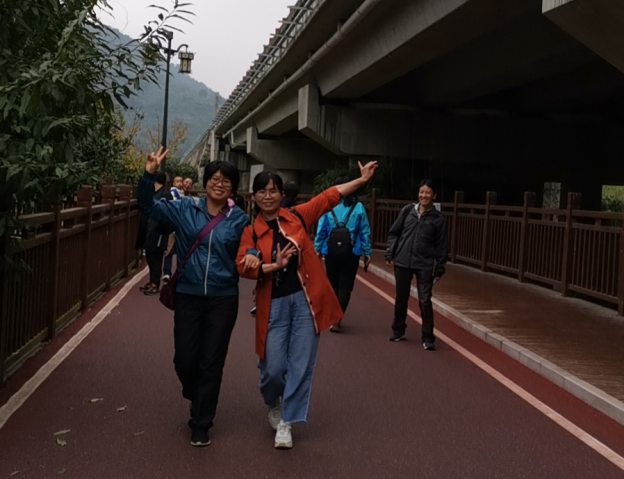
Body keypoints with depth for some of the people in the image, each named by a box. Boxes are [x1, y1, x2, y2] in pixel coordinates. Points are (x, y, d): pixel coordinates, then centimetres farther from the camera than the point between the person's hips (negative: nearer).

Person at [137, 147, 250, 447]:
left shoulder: (239, 219, -1)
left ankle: (201, 425, 19)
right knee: (185, 359, 5)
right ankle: (198, 397, 40)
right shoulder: (184, 209, -1)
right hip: (188, 297, 1)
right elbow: (147, 206, -2)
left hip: (223, 300, -1)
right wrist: (149, 174, -17)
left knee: (211, 363, 5)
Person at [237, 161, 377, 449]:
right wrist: (275, 265, -22)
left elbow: (330, 196, 4)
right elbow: (242, 267, -11)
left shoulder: (297, 216, 4)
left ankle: (286, 422, 15)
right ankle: (274, 405, 33)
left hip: (305, 299, 1)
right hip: (274, 304, -1)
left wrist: (361, 180, 1)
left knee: (301, 364, 1)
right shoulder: (251, 231, 0)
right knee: (273, 367, 0)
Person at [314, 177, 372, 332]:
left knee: (333, 284, 16)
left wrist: (317, 249, 4)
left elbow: (321, 230, -4)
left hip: (331, 251, 1)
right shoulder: (358, 207, -3)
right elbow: (364, 232, -2)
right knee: (345, 285, 5)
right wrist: (367, 253, 4)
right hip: (351, 252, -1)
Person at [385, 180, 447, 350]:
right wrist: (390, 254, -1)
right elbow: (394, 233, 7)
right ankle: (398, 331, 30)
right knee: (401, 298, 13)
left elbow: (441, 246, 1)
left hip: (424, 265, -2)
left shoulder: (438, 218, -2)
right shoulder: (407, 211, 1)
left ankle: (428, 338, 2)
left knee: (425, 301, -5)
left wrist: (439, 269, 0)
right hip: (402, 262, 2)